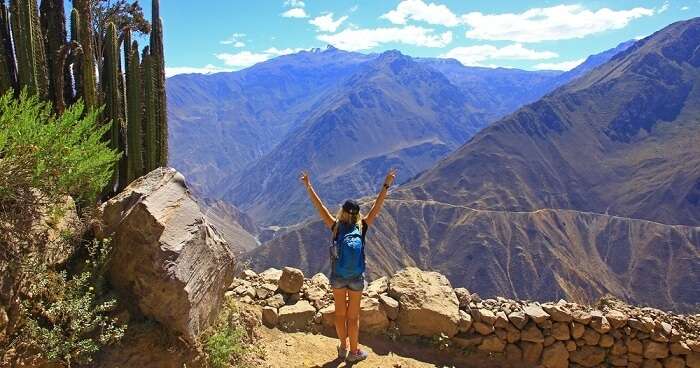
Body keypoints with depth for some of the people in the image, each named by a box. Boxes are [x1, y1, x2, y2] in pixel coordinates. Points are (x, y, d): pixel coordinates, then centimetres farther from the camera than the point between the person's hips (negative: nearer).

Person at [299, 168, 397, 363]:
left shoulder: (336, 226, -12)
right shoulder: (362, 227, -12)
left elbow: (320, 207, -11)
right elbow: (376, 207, -12)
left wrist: (308, 186, -8)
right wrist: (386, 185, -10)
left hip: (338, 277, 1)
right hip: (356, 279, -1)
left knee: (340, 313, 16)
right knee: (353, 316, 11)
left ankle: (343, 347, 31)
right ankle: (354, 352, 23)